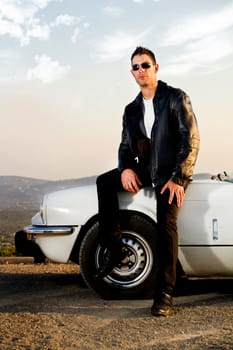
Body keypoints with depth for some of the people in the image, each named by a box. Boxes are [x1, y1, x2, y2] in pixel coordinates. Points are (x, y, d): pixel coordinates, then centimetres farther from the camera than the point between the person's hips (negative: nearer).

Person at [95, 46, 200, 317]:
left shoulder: (176, 97, -4)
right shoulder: (131, 110, 13)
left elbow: (191, 139, -11)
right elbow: (125, 146, 12)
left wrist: (178, 178, -20)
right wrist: (125, 169, -12)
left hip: (171, 172, -6)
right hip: (145, 170, 6)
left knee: (166, 224, -23)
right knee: (104, 182, -16)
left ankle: (164, 294, -21)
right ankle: (113, 247, -10)